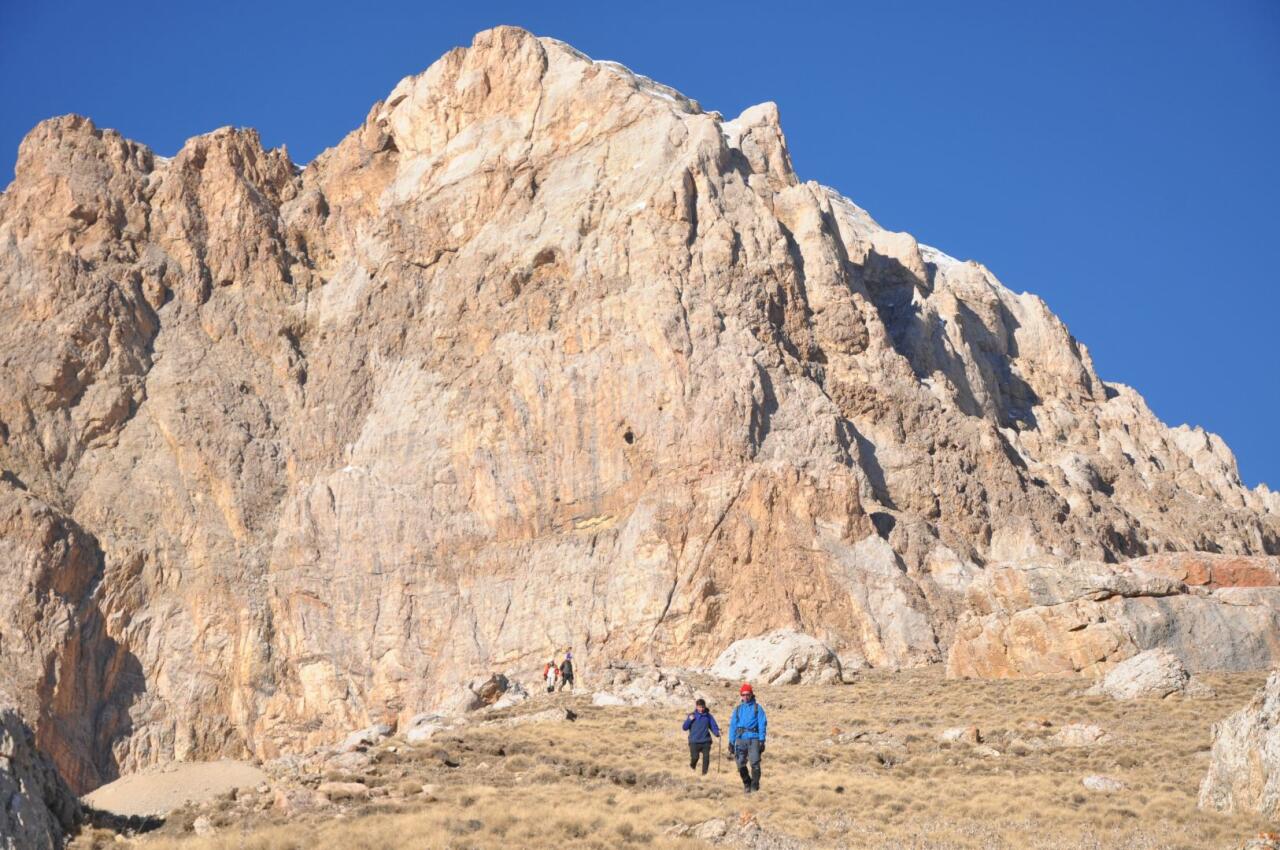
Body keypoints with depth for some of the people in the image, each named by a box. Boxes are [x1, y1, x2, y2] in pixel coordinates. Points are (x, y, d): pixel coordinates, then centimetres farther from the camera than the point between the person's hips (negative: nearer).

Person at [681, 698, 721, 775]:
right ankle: (692, 766, 25)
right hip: (694, 742, -1)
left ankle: (704, 773, 7)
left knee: (706, 757, -7)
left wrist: (717, 733, -13)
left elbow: (713, 726, 7)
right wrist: (689, 720, -12)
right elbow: (684, 728, 4)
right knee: (695, 757, -9)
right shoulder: (692, 716, 4)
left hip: (706, 741, 1)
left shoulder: (708, 716, 5)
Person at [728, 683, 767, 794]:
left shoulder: (757, 708, 7)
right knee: (741, 764, -1)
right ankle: (746, 784, 18)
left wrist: (762, 741, -8)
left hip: (753, 739, -3)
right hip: (740, 739, 3)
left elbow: (762, 725, 1)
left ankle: (755, 786, -2)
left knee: (755, 763, -12)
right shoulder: (738, 709, 17)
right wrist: (731, 742, 9)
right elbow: (732, 725, 17)